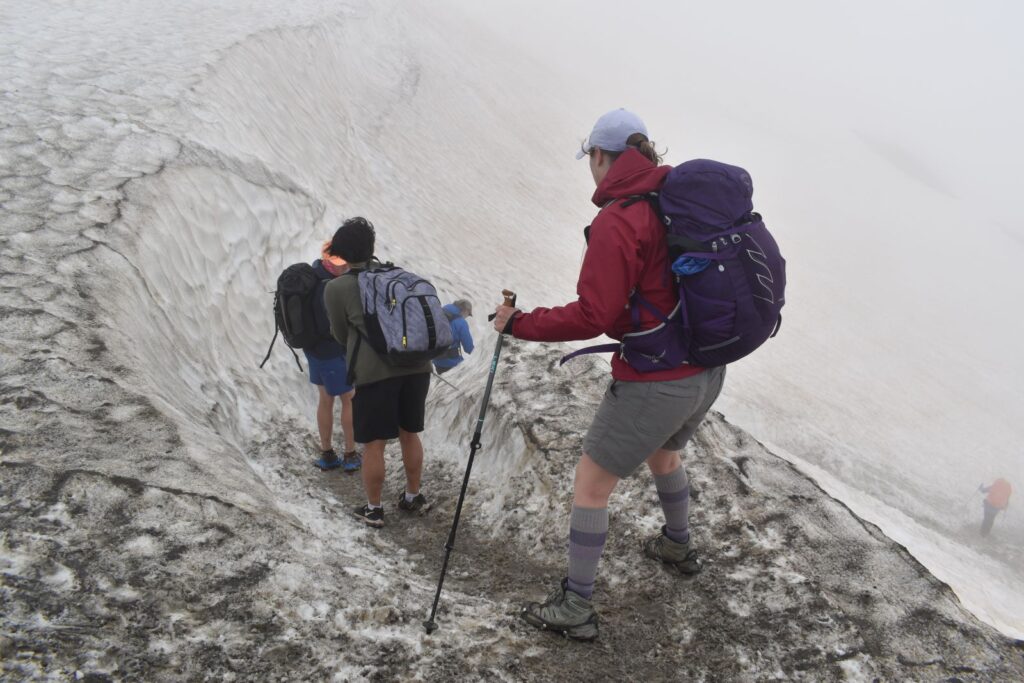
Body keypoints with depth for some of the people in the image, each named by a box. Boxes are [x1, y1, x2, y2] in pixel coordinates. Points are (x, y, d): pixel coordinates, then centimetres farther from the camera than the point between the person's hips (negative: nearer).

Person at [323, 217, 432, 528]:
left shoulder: (336, 287, -1)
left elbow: (342, 335, 10)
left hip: (375, 371, -4)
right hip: (416, 364, 4)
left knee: (374, 443, 8)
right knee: (409, 433, 19)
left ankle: (373, 509, 19)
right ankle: (414, 497, 32)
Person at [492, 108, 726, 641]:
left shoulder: (616, 222, -21)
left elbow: (590, 317, -24)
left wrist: (518, 323, -13)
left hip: (653, 385, -8)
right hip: (708, 373, 8)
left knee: (590, 483, 7)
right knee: (663, 455, 34)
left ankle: (576, 607, 16)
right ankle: (678, 547, 55)